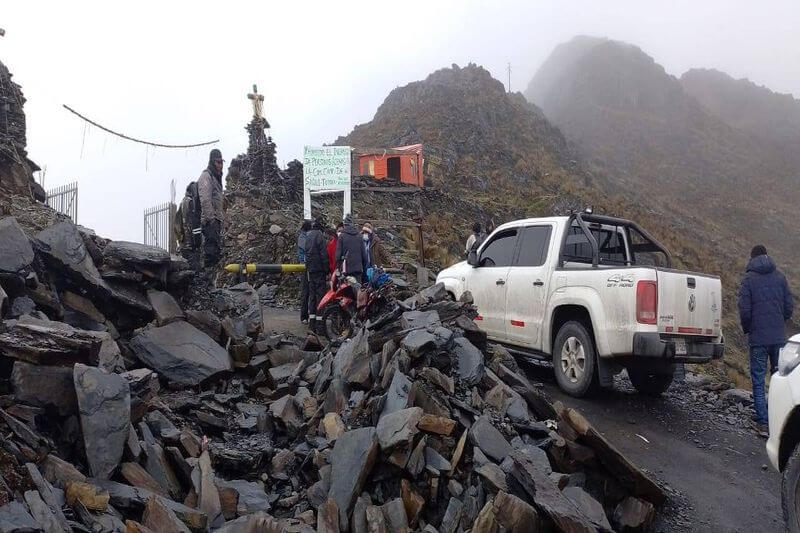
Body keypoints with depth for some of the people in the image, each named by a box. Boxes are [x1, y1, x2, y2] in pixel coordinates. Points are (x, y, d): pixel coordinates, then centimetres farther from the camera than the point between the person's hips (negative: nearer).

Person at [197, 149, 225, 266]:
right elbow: (205, 199, -19)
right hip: (210, 220, -10)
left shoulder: (216, 177, 22)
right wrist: (211, 218, -23)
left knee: (218, 249, 12)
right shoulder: (206, 176, -9)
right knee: (211, 248, -11)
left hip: (216, 219, 10)